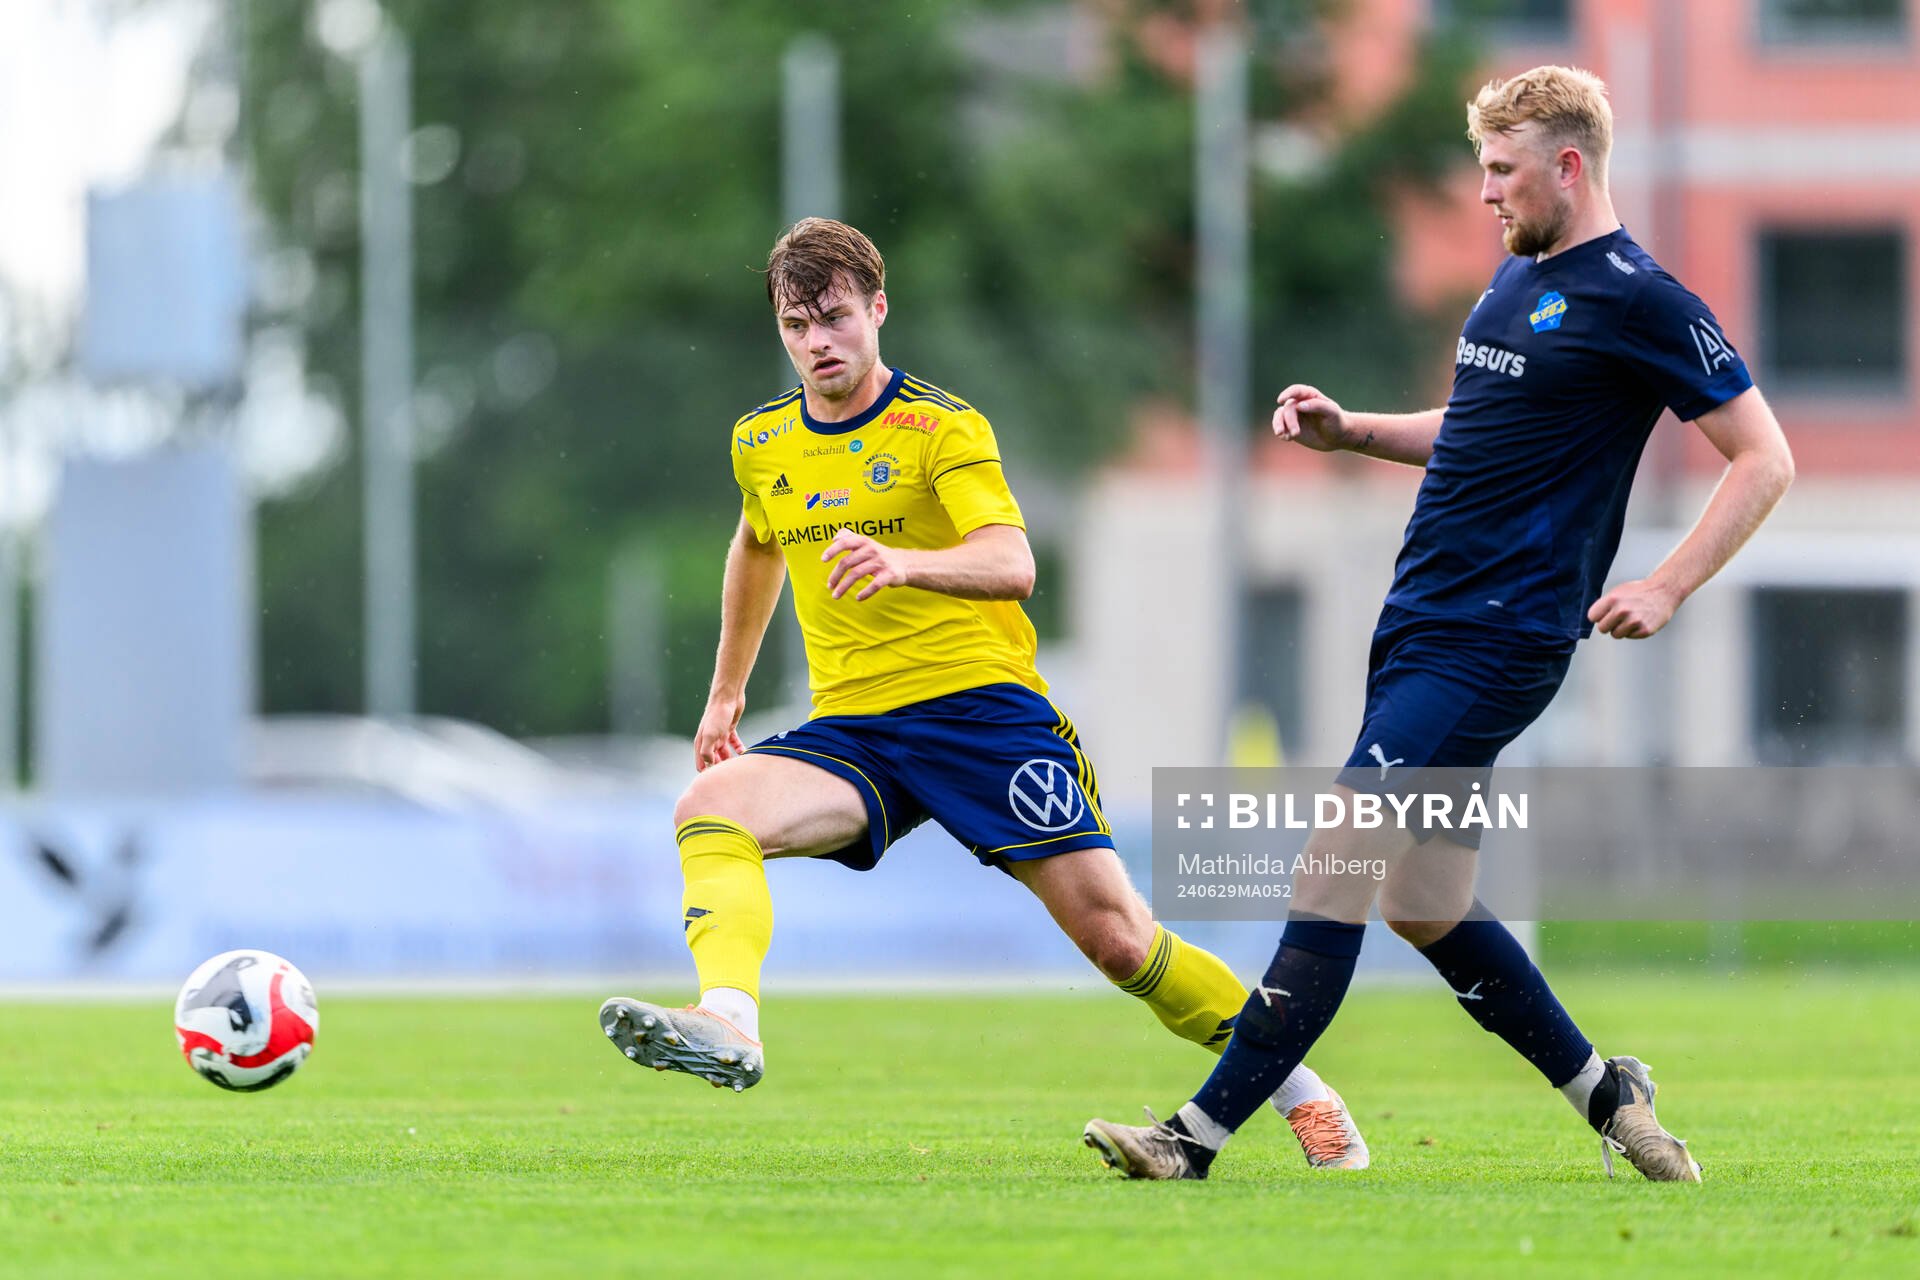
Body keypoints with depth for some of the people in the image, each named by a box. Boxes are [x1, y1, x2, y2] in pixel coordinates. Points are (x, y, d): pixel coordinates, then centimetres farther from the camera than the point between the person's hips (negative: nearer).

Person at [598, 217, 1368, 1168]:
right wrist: (726, 692, 37)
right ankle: (728, 1025, -47)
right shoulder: (760, 445, 11)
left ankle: (1300, 1090, 9)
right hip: (851, 732, 5)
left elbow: (1012, 563, -23)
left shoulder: (942, 429, -6)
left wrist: (906, 563, -43)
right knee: (710, 809, -26)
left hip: (981, 706, -4)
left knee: (1115, 936, -10)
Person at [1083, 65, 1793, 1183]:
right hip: (1423, 628, 10)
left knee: (1335, 871, -14)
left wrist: (1665, 590, -15)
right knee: (1426, 908, 11)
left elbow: (1766, 460, -8)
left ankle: (1199, 1136, -16)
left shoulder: (1636, 301, -10)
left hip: (1494, 646, -10)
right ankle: (1607, 1096, 24)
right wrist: (1350, 430, 14)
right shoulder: (1518, 278, 17)